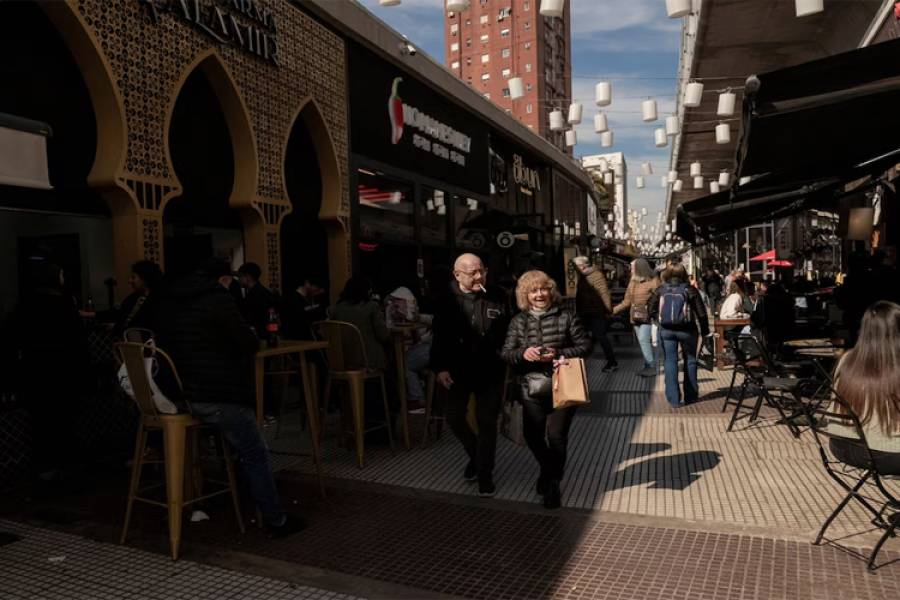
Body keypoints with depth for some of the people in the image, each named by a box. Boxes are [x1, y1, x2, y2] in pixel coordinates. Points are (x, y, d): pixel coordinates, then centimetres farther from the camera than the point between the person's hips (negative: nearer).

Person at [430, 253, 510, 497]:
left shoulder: (497, 298, -5)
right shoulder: (448, 301, -6)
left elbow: (509, 332, 0)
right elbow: (439, 337, -5)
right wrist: (440, 367, -12)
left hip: (490, 371, -1)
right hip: (458, 370, 1)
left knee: (487, 421, 3)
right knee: (455, 418, 11)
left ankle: (485, 473, 19)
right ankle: (475, 454, 38)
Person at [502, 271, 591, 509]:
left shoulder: (566, 317, -4)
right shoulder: (518, 321, 2)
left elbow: (585, 346, -4)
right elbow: (506, 353, -1)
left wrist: (558, 354, -18)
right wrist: (523, 353, -22)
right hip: (532, 390, 3)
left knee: (556, 434, -5)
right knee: (532, 436, 12)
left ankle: (553, 483, 21)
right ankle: (549, 470, 44)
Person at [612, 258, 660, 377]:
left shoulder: (652, 281, -8)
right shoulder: (632, 282, 12)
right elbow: (627, 301, 15)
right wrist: (613, 310, 10)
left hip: (648, 317, -7)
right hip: (636, 317, 7)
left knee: (644, 340, -13)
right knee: (643, 342, 10)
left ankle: (652, 367, -4)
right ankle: (648, 366, 20)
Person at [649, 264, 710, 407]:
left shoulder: (660, 290, 1)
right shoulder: (690, 290, -3)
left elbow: (652, 311, 1)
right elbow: (701, 312, -4)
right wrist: (704, 331, 5)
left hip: (666, 330, 1)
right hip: (687, 329, -1)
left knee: (670, 362, 5)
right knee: (690, 360, 15)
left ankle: (673, 399, 3)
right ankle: (690, 396, 22)